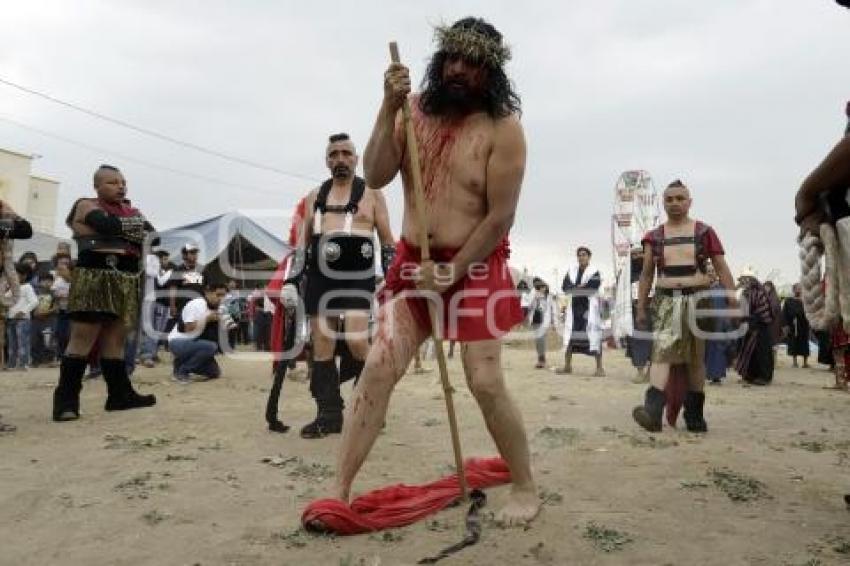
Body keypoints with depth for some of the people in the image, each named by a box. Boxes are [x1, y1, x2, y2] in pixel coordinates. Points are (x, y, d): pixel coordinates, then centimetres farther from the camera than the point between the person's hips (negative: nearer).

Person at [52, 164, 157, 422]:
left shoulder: (132, 211, 21)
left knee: (115, 338, 7)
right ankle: (66, 399, -6)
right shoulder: (86, 205, 3)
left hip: (127, 279, 6)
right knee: (83, 337, -9)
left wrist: (122, 230, -6)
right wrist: (133, 230, 0)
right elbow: (110, 226, -16)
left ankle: (119, 394, 10)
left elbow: (149, 234, 6)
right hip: (95, 276, -6)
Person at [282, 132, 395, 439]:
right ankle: (328, 415, 12)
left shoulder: (372, 194, 8)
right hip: (320, 276, 4)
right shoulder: (315, 195, 16)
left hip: (358, 276, -4)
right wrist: (291, 280, 8)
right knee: (322, 348, 3)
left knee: (356, 341, -17)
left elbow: (387, 240, 7)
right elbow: (302, 241, 17)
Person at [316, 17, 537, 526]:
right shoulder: (416, 110, 4)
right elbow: (376, 177, -6)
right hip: (413, 263, 4)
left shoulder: (503, 128, -9)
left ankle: (526, 489, 16)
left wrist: (452, 272, -14)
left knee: (486, 383, -6)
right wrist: (388, 109, -16)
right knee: (377, 370, -4)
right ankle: (340, 492, 5)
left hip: (476, 266, -4)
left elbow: (500, 218, -12)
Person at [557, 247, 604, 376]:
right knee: (569, 334, 5)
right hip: (574, 305, 4)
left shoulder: (594, 271, 1)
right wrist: (582, 287, -13)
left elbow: (593, 286, -17)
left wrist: (575, 288, -9)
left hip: (589, 306, -4)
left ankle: (599, 368, -7)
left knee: (593, 335, -10)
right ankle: (567, 366, 14)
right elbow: (565, 287, -1)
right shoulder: (571, 271, 11)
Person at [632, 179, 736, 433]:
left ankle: (694, 415, 17)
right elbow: (646, 275, 12)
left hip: (698, 298, 0)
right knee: (661, 352, -15)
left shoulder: (705, 232, 5)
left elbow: (722, 270, 4)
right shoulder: (654, 237, 9)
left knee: (696, 358, 6)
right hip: (666, 300, 0)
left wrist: (733, 302, -5)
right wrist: (641, 308, 7)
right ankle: (653, 411, -27)